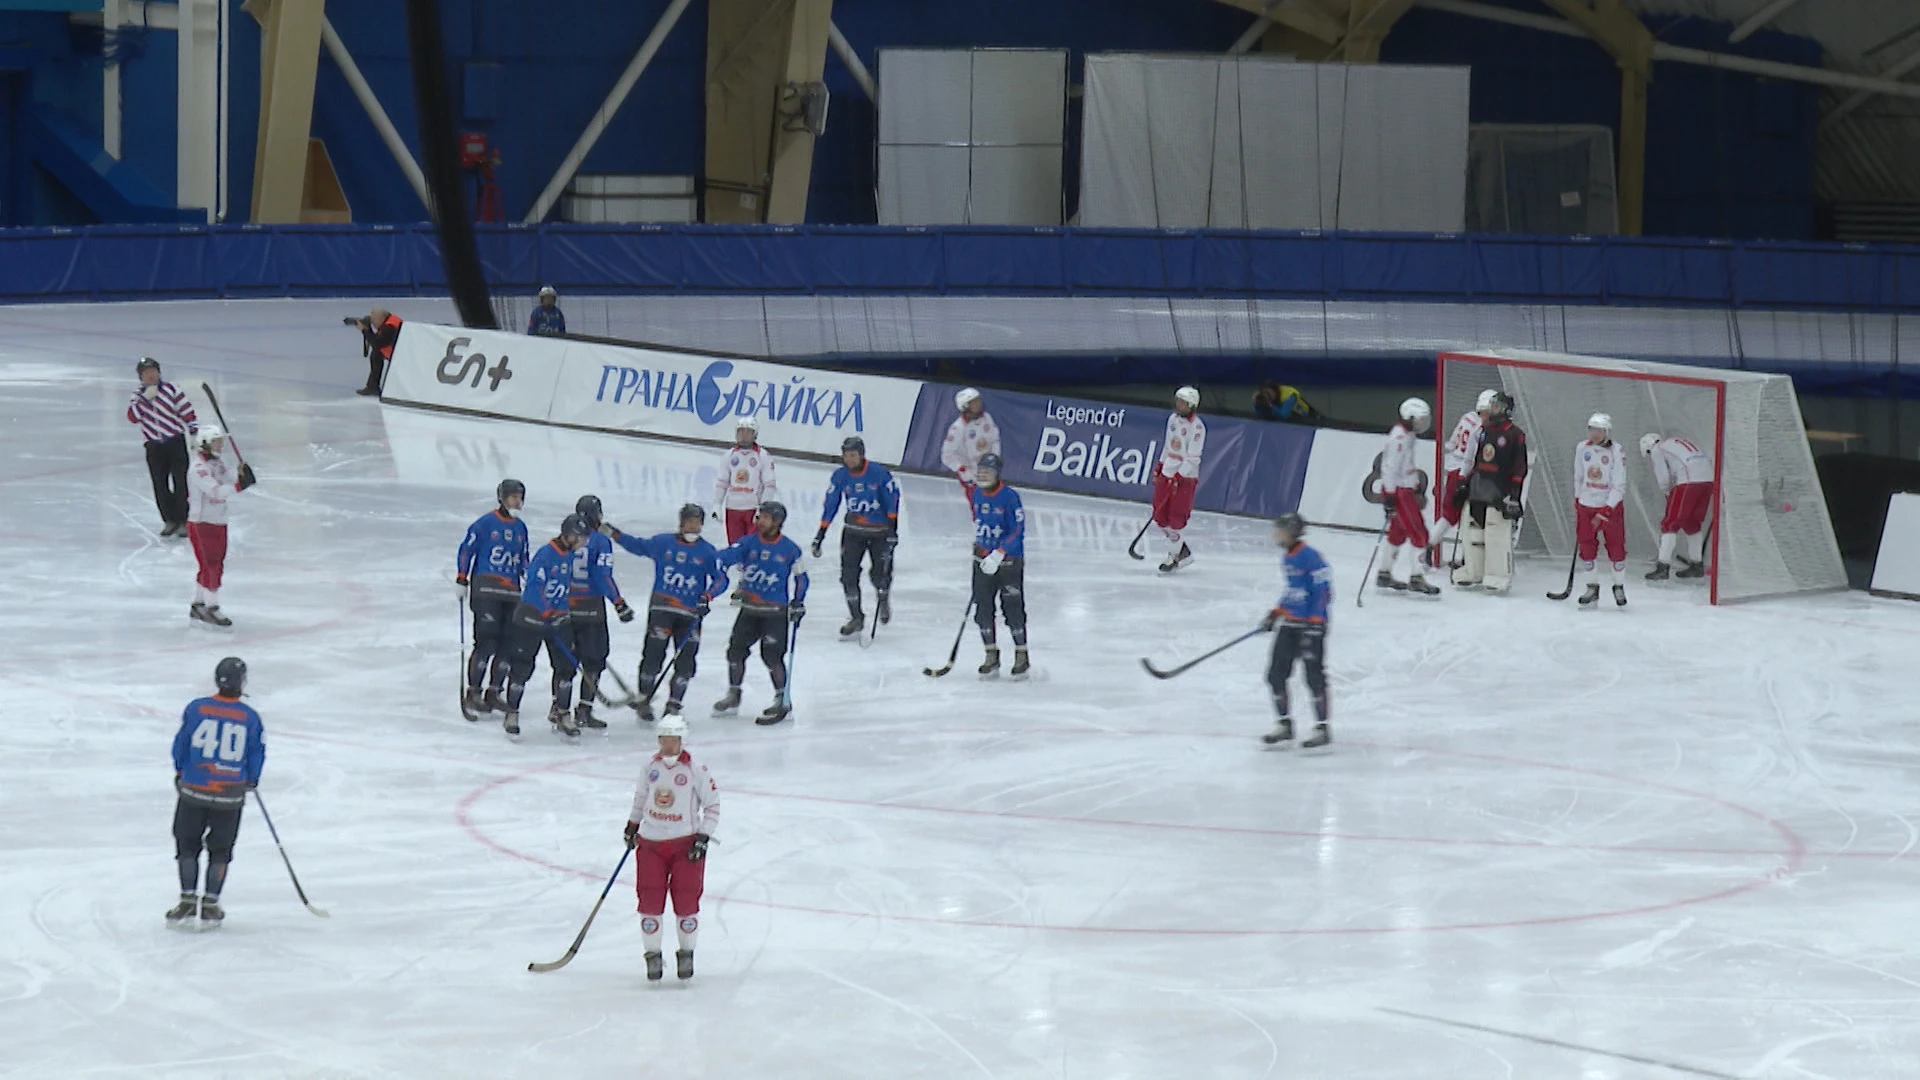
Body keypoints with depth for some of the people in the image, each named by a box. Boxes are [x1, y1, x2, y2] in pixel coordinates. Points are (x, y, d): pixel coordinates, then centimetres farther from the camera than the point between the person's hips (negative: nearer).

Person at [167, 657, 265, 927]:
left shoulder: (196, 709, -8)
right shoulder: (250, 718, -7)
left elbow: (181, 744, 0)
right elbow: (257, 755, 1)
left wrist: (180, 773, 18)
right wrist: (251, 780, 21)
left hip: (194, 790, 0)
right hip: (230, 797, 0)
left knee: (187, 844, 15)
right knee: (220, 851, 13)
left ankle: (188, 900, 12)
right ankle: (210, 906, 14)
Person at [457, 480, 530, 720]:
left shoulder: (520, 528, 16)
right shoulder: (486, 524, -3)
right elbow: (466, 550, -2)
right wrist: (461, 579, -8)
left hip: (511, 592, 6)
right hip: (485, 590, -6)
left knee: (508, 645, 3)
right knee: (486, 642, -14)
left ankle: (493, 693, 13)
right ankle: (472, 693, -9)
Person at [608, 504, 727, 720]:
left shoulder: (707, 552, 3)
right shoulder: (663, 543, 5)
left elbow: (721, 578, -2)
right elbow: (638, 546, 19)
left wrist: (707, 596, -18)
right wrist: (613, 534, 13)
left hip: (690, 614, 1)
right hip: (661, 607, -1)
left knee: (685, 660, 1)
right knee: (653, 653, -6)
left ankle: (674, 704, 15)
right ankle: (643, 700, 7)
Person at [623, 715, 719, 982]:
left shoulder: (696, 770, -8)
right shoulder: (652, 766, 4)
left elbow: (713, 804, -4)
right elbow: (640, 796, 21)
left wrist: (703, 836, -10)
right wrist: (632, 825, 20)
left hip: (686, 844, -3)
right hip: (650, 842, 3)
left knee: (686, 901, -2)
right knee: (650, 901, -1)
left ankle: (686, 955, 17)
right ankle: (652, 956, 11)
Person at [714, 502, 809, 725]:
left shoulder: (790, 549, -5)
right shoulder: (748, 543, 0)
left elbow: (800, 577, 6)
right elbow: (729, 555, -15)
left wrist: (798, 602, -4)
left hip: (775, 612, -4)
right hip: (749, 609, 4)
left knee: (772, 656, -9)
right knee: (736, 650, 9)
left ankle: (784, 702, 3)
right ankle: (733, 696, 28)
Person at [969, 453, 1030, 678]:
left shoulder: (1009, 497, -16)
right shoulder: (975, 494, 5)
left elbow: (1017, 531, -20)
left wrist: (998, 554, -27)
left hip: (1008, 561, -6)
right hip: (983, 561, 6)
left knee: (1013, 609, -2)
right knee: (983, 609, 6)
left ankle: (1021, 656, 10)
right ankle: (991, 656, 16)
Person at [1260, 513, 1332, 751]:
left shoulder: (1310, 558, -17)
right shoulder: (1286, 559, 12)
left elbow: (1323, 592, -18)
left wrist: (1314, 624, -21)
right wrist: (1276, 614, 20)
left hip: (1311, 624, -9)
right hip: (1290, 624, 9)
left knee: (1314, 676, -6)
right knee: (1276, 674, 6)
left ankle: (1322, 729, 2)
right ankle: (1284, 726, 14)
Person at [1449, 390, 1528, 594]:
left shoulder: (1515, 435, -6)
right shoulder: (1483, 431, 16)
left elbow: (1520, 468, -9)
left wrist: (1514, 495, -14)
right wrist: (1465, 486, 18)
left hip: (1500, 493, -7)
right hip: (1477, 491, 7)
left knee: (1499, 537, -10)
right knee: (1473, 532, 10)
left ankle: (1499, 577, -7)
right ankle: (1471, 573, 19)